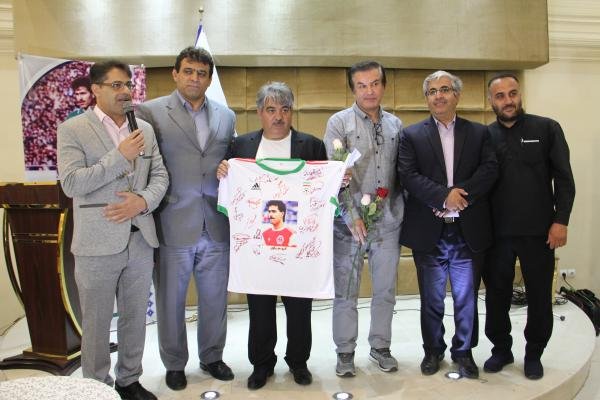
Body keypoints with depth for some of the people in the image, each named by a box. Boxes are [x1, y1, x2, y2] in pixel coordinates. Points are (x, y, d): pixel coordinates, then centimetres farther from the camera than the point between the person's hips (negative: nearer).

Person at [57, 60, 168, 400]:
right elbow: (70, 183, -14)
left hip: (140, 240, 4)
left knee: (135, 318, 16)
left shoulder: (145, 129, 10)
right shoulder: (73, 129, -4)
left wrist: (143, 201, -12)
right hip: (98, 243, -4)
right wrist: (119, 156, -17)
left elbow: (160, 176, 7)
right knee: (97, 324, 10)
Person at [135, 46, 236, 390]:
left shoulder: (226, 117, 10)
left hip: (216, 227, 3)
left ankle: (212, 357, 37)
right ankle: (175, 364, 33)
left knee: (215, 298, 15)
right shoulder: (151, 112, -2)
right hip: (174, 227, -3)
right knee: (171, 301, 12)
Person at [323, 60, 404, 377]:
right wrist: (352, 216, -17)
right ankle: (345, 352, 24)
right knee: (346, 292, 8)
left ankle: (380, 346, 32)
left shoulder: (395, 125, 10)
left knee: (385, 290, 13)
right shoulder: (339, 122, -3)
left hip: (388, 222, 4)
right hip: (350, 222, -3)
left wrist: (403, 210, 4)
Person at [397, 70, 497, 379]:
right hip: (429, 232, -1)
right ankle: (433, 350, 30)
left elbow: (490, 169, -5)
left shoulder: (479, 133, 8)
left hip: (468, 231, 1)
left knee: (466, 298, 11)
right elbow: (408, 175, -9)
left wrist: (461, 194, -18)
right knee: (431, 299, 12)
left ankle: (464, 352, 29)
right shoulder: (412, 135, 3)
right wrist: (444, 196, -19)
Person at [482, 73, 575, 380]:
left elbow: (564, 179, -1)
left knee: (539, 295, 9)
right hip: (496, 232, 1)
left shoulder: (547, 128, 1)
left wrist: (560, 220, -8)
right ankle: (501, 349, 29)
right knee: (496, 294, 10)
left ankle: (534, 353, 29)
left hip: (538, 230, -1)